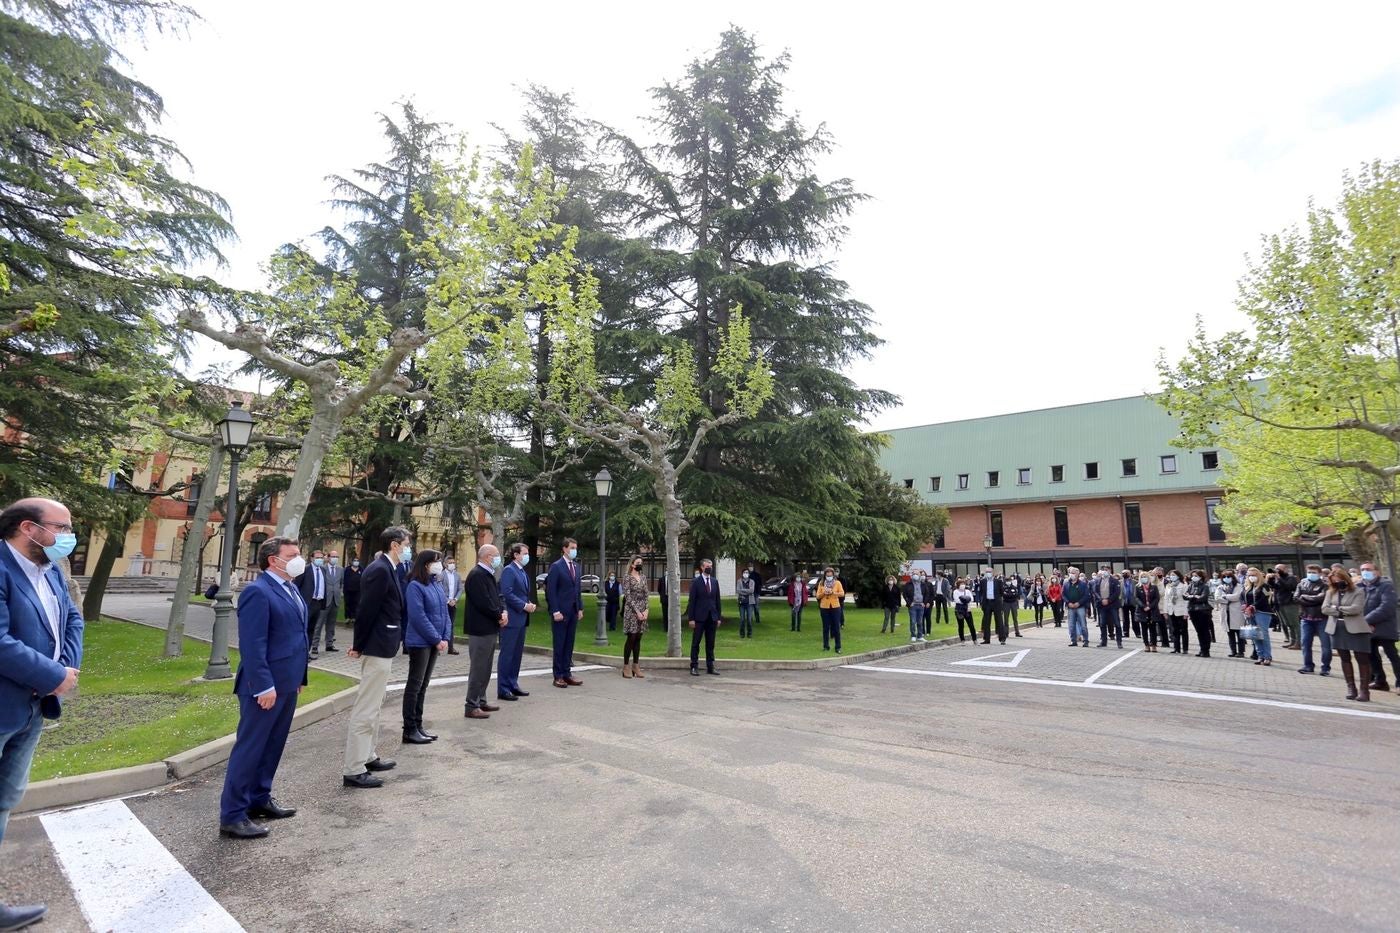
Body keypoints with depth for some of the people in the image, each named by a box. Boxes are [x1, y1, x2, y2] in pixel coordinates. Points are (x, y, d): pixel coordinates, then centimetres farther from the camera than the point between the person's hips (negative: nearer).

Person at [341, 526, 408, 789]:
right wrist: (358, 646, -13)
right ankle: (353, 770, 4)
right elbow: (367, 610, -19)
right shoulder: (379, 570, -19)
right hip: (378, 647, -10)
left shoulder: (388, 569, 11)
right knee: (366, 708, -4)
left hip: (382, 646, 10)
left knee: (372, 706, 19)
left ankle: (368, 756, 32)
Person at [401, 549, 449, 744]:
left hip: (434, 642, 8)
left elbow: (445, 612, 12)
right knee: (415, 685, 0)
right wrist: (437, 639, -14)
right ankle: (409, 730, 9)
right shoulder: (415, 586, -14)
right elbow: (418, 617, -18)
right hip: (419, 642, -7)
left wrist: (445, 637, 1)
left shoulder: (437, 584, 9)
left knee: (423, 685, 13)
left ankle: (418, 726, 22)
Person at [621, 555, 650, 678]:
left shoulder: (643, 578, 11)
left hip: (642, 611, 6)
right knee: (631, 638, -5)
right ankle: (625, 667, 4)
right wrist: (637, 611, -15)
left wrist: (646, 610, -4)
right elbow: (628, 597, -11)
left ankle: (636, 666, 14)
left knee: (638, 639, 8)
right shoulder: (628, 578, -6)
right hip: (631, 611, -5)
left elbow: (647, 595, 9)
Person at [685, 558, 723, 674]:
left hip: (712, 617, 4)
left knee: (710, 644, 9)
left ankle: (710, 667, 15)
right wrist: (691, 618, -11)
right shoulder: (696, 582, -4)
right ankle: (694, 667, 8)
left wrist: (718, 617, 8)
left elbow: (717, 600, 12)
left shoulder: (714, 582, 10)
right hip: (699, 617, -4)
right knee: (695, 643, 2)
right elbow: (691, 601, -6)